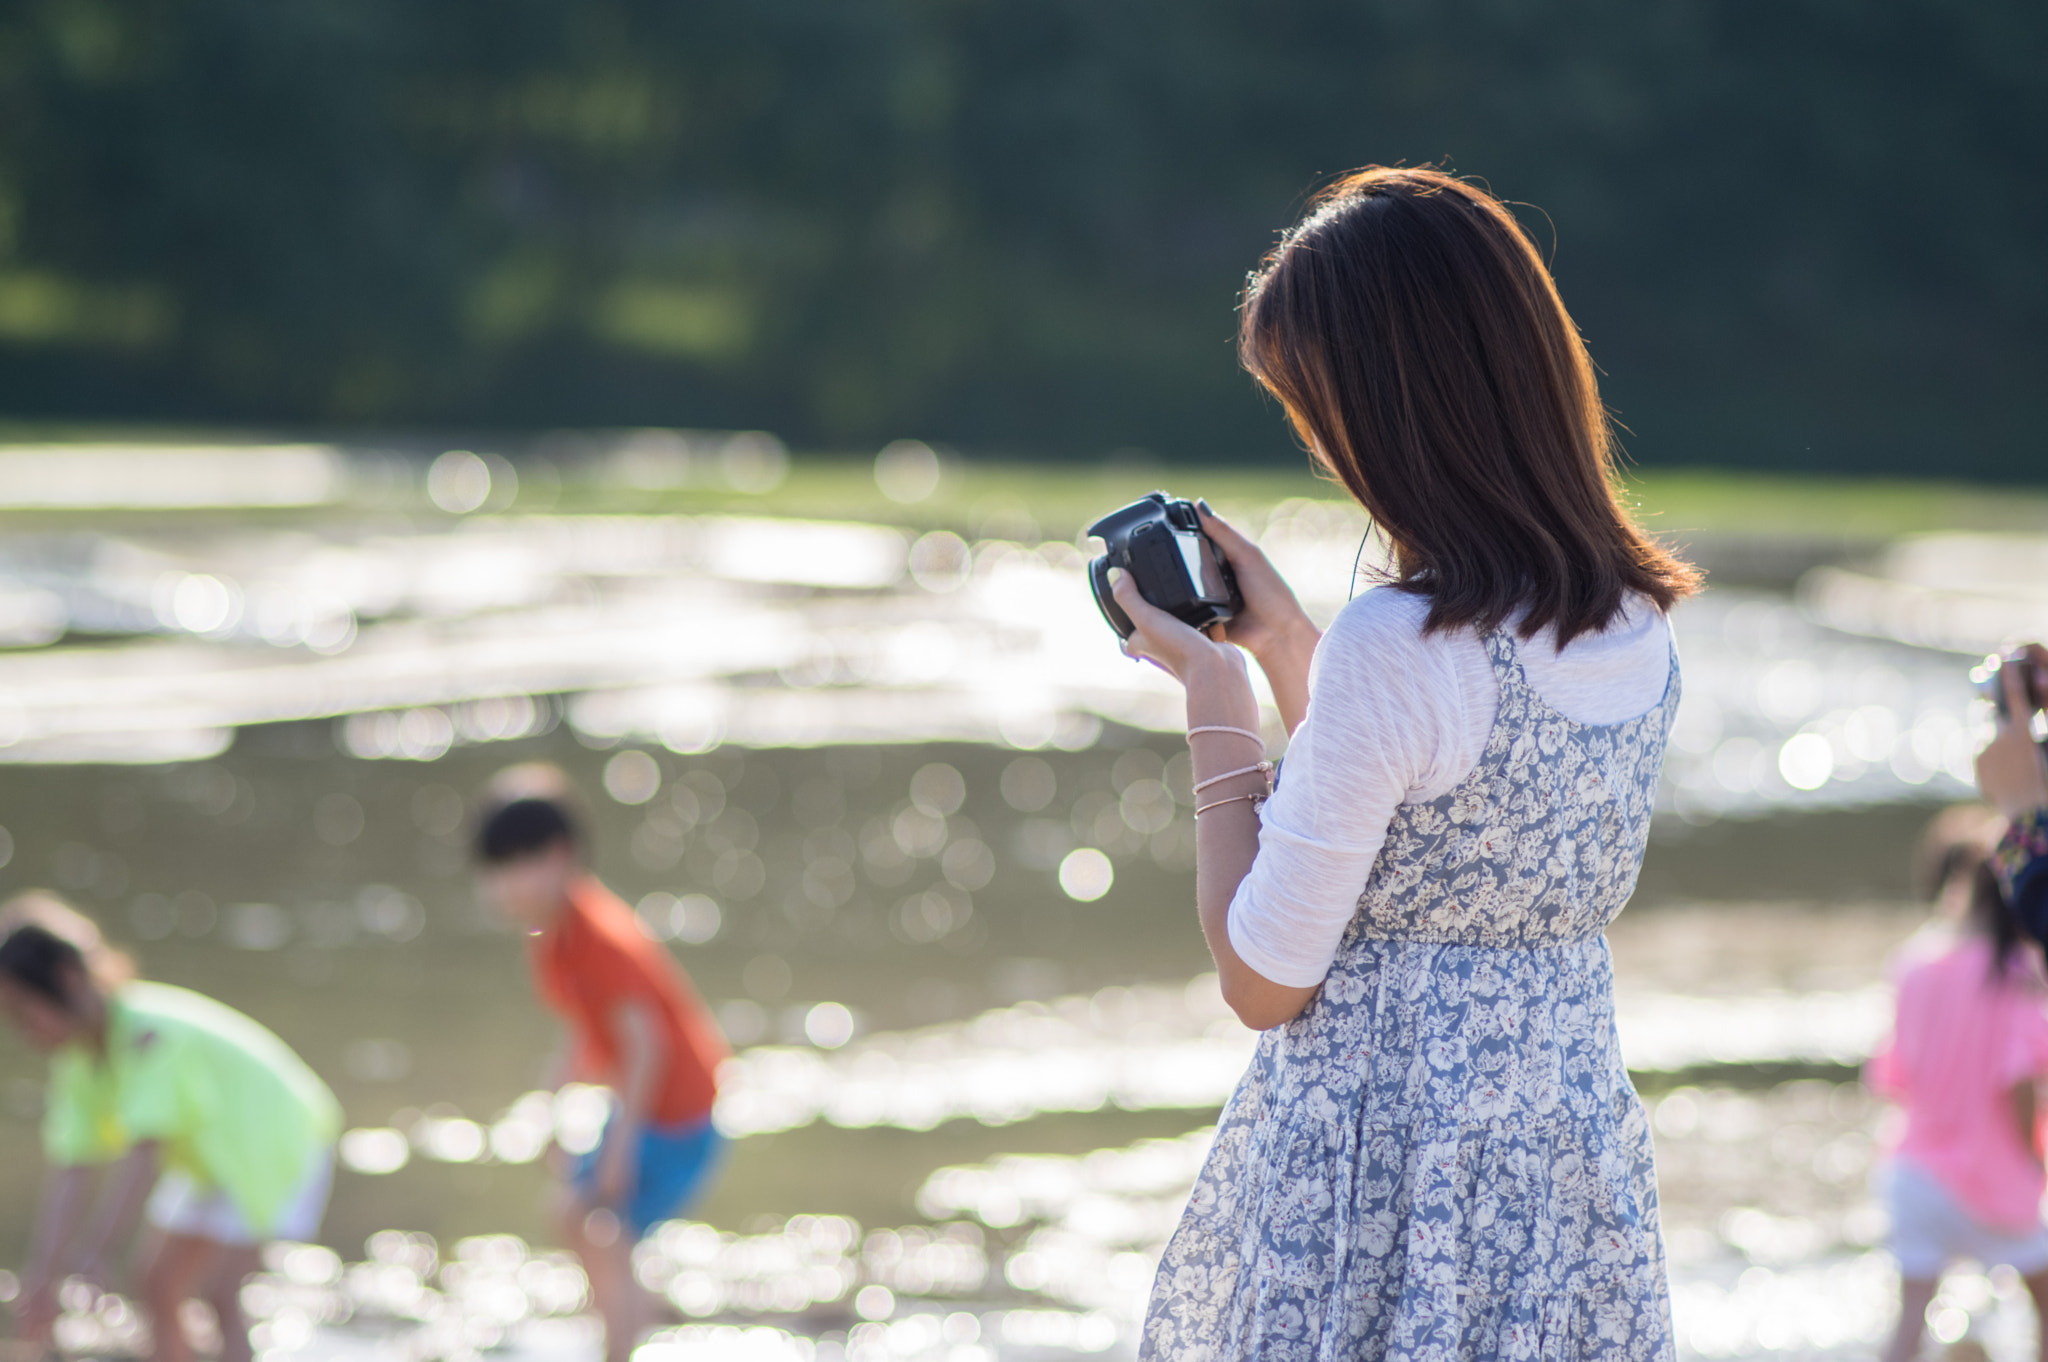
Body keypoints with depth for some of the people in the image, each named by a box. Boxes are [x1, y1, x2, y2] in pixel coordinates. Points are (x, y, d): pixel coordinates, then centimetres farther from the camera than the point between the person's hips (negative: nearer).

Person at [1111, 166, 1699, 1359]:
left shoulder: (1400, 648, -20)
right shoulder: (1640, 631, 3)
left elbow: (1263, 981, -13)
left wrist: (1218, 702, -3)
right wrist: (1288, 647, 19)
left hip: (1389, 1185, -7)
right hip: (1574, 1160, 7)